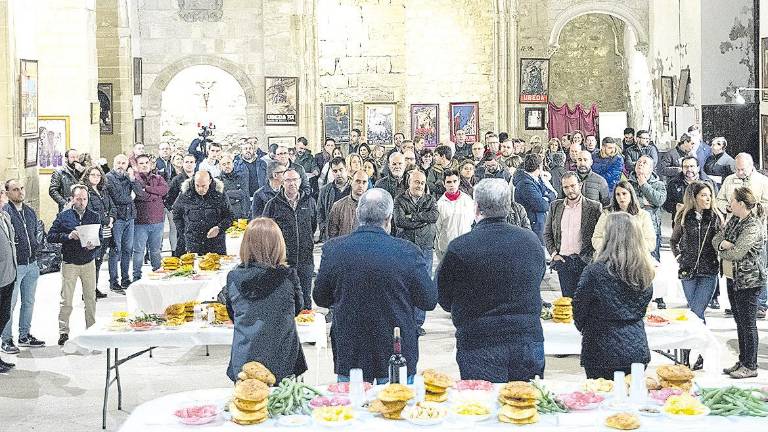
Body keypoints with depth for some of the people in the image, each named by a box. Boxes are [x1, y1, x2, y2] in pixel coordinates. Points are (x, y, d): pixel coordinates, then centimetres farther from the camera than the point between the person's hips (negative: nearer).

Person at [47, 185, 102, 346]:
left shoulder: (94, 216, 4)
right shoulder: (63, 216, 0)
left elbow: (100, 237, 2)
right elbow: (51, 236, -3)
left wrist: (93, 245, -19)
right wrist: (68, 236, -18)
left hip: (88, 263, 2)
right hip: (69, 264, -2)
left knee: (91, 298, 8)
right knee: (66, 300, -1)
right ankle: (63, 332, 7)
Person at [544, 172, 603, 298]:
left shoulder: (594, 207, 0)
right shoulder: (555, 206, 10)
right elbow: (547, 233, 14)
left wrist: (593, 256, -7)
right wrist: (553, 253, 2)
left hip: (585, 261, -3)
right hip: (563, 260, 3)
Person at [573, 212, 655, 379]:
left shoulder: (595, 271, -18)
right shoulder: (645, 272, -1)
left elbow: (579, 309, -6)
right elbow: (642, 310, 11)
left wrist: (585, 328, 14)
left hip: (603, 355, -5)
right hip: (638, 351, 5)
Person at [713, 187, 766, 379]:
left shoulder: (753, 227, -21)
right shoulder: (734, 220, 8)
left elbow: (736, 253, -26)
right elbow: (716, 238, 9)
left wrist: (722, 251, -6)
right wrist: (722, 243, -14)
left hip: (748, 282, -9)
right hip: (733, 278, 9)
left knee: (748, 324, 0)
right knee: (740, 322, 17)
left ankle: (750, 367, 10)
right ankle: (743, 361, 28)